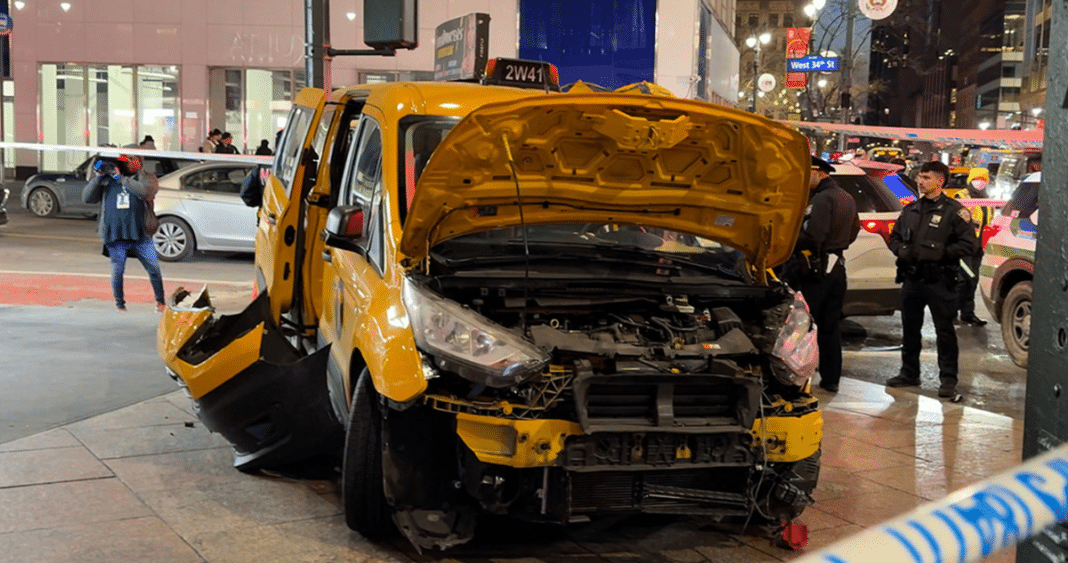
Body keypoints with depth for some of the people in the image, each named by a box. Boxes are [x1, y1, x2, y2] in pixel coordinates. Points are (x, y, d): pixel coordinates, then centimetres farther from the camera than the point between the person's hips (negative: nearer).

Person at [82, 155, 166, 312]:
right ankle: (120, 305, 15)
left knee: (154, 269, 0)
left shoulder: (138, 179, 6)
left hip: (139, 235, 0)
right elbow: (86, 198, 2)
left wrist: (119, 177, -16)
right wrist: (98, 177, -8)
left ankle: (160, 301, 17)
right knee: (117, 272, 0)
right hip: (115, 236, 0)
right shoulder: (105, 182, 8)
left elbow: (143, 192, -17)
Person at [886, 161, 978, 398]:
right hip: (911, 278, 6)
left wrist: (941, 253, -18)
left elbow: (969, 244, -8)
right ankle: (909, 373, 27)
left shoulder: (954, 211, -4)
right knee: (909, 328, 14)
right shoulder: (911, 210, 15)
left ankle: (948, 380, 4)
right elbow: (894, 237, 23)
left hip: (939, 281, -6)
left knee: (944, 331, -2)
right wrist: (901, 250, 2)